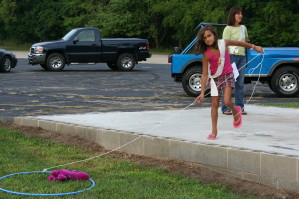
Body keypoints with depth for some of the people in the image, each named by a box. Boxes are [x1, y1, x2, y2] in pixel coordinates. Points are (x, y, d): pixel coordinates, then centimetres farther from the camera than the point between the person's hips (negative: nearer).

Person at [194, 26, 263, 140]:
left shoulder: (223, 43, -13)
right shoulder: (206, 54, -17)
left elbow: (238, 43, 7)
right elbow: (204, 74, -15)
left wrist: (254, 47, 18)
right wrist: (202, 93, -18)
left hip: (227, 76, 0)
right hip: (215, 78, 0)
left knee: (226, 101, -14)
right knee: (215, 104, 0)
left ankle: (235, 111, 22)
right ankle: (214, 131, 8)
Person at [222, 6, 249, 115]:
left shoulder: (243, 28, 13)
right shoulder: (228, 29, -5)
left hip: (242, 57, 6)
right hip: (231, 56, -6)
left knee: (240, 83, 7)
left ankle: (240, 107, 11)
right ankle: (225, 108, -2)